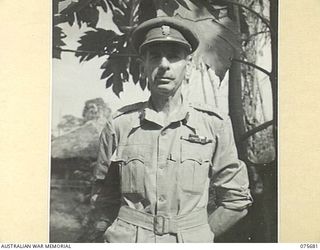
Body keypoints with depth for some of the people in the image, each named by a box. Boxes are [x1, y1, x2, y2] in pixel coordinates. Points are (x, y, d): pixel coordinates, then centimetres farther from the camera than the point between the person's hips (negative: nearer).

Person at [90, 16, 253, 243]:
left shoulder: (214, 124, -4)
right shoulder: (119, 125, -3)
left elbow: (236, 198, 4)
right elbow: (103, 195, 11)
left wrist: (200, 235, 4)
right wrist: (125, 232, 6)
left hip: (192, 241, 0)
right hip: (126, 241, 0)